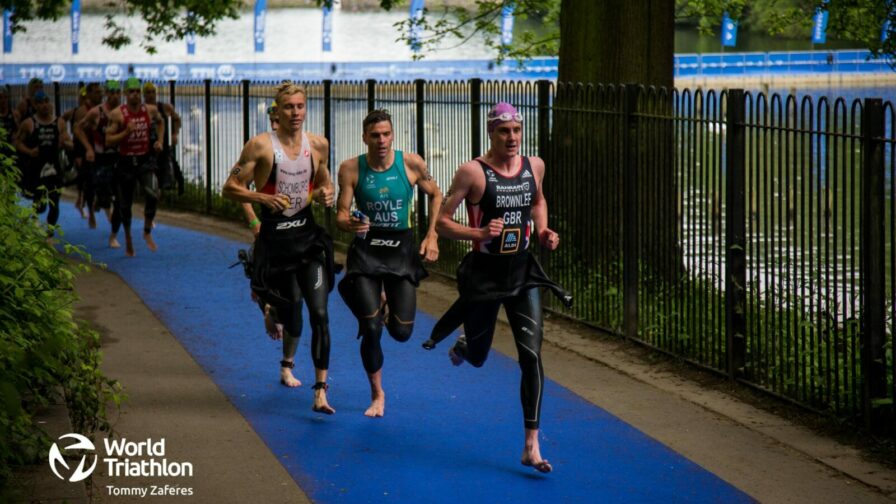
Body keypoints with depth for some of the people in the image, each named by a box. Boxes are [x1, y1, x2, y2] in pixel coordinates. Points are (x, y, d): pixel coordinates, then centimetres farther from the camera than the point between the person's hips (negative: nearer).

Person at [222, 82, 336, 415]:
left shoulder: (318, 145, 4)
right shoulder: (261, 146, -8)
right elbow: (230, 188, -7)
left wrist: (326, 193, -2)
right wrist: (263, 198, -23)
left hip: (308, 234, 2)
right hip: (275, 237, -2)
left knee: (319, 313, -11)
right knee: (291, 312, 9)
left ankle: (321, 393, -8)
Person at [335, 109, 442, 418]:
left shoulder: (411, 164, -6)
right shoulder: (351, 169, -7)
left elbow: (436, 196, 10)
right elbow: (341, 215, -5)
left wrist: (432, 236, 2)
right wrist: (350, 224, -29)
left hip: (401, 248, 1)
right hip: (365, 250, -1)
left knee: (402, 333, -1)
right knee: (370, 330, -8)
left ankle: (387, 311, 38)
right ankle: (377, 395, 16)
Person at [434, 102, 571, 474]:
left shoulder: (534, 166, 0)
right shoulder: (473, 172, -14)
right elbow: (441, 222, -11)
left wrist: (543, 231, 5)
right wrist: (479, 233, -26)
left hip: (522, 273, 3)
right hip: (484, 272, -3)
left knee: (532, 356, -9)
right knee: (478, 358, 15)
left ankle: (531, 446, -5)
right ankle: (463, 345, 56)